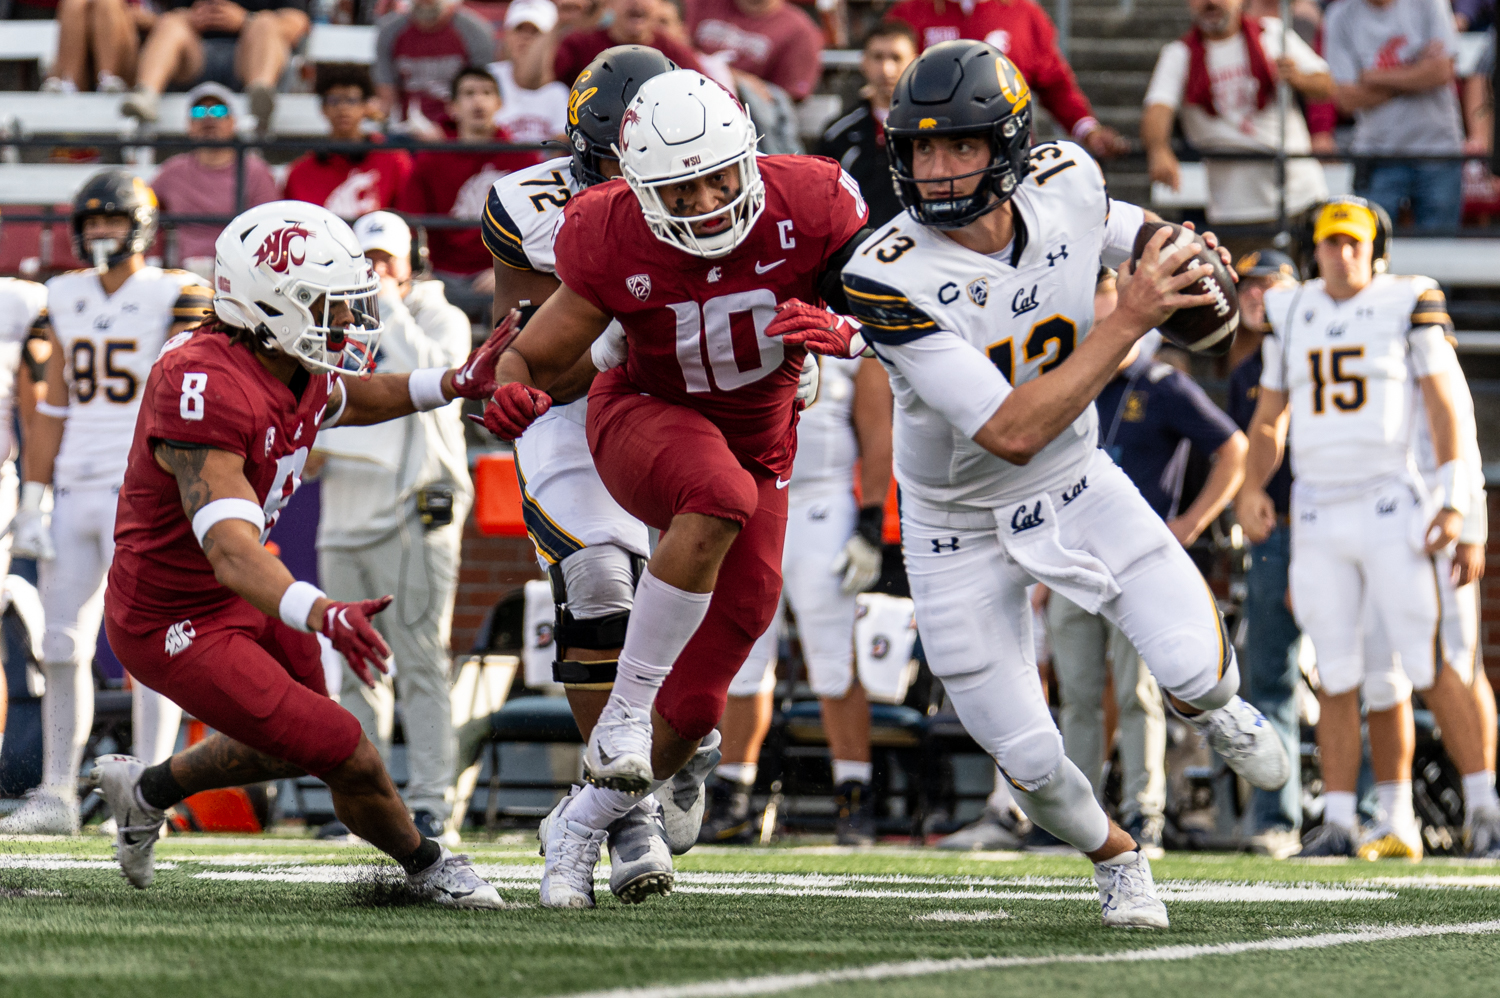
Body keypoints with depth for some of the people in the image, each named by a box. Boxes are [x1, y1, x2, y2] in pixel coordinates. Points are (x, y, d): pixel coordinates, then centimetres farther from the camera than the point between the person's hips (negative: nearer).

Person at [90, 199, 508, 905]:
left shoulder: (299, 374, -5)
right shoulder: (205, 389, -34)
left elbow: (345, 400, 23)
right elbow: (232, 552, -44)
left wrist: (454, 384, 10)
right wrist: (319, 614, -61)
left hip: (242, 600, 10)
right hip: (176, 626, -10)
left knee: (294, 748, 27)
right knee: (349, 759, -9)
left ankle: (146, 791, 48)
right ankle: (424, 866, 19)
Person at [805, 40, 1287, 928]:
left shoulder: (1066, 185, -16)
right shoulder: (893, 280, -31)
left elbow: (1120, 228, 12)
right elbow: (1011, 432, -35)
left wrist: (1179, 254, -11)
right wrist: (1127, 323, -37)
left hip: (1077, 488, 2)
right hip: (961, 531, -2)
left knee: (1195, 664, -19)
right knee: (1032, 765, 2)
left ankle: (1212, 705, 20)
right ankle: (1117, 858, 36)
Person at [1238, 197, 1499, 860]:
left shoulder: (1409, 306, 0)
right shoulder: (1291, 315, 13)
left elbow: (1443, 407, -2)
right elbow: (1270, 417, 19)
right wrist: (1253, 489, 3)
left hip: (1392, 507, -4)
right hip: (1317, 516, 4)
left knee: (1429, 665, -8)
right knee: (1337, 678, 3)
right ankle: (1338, 822, 4)